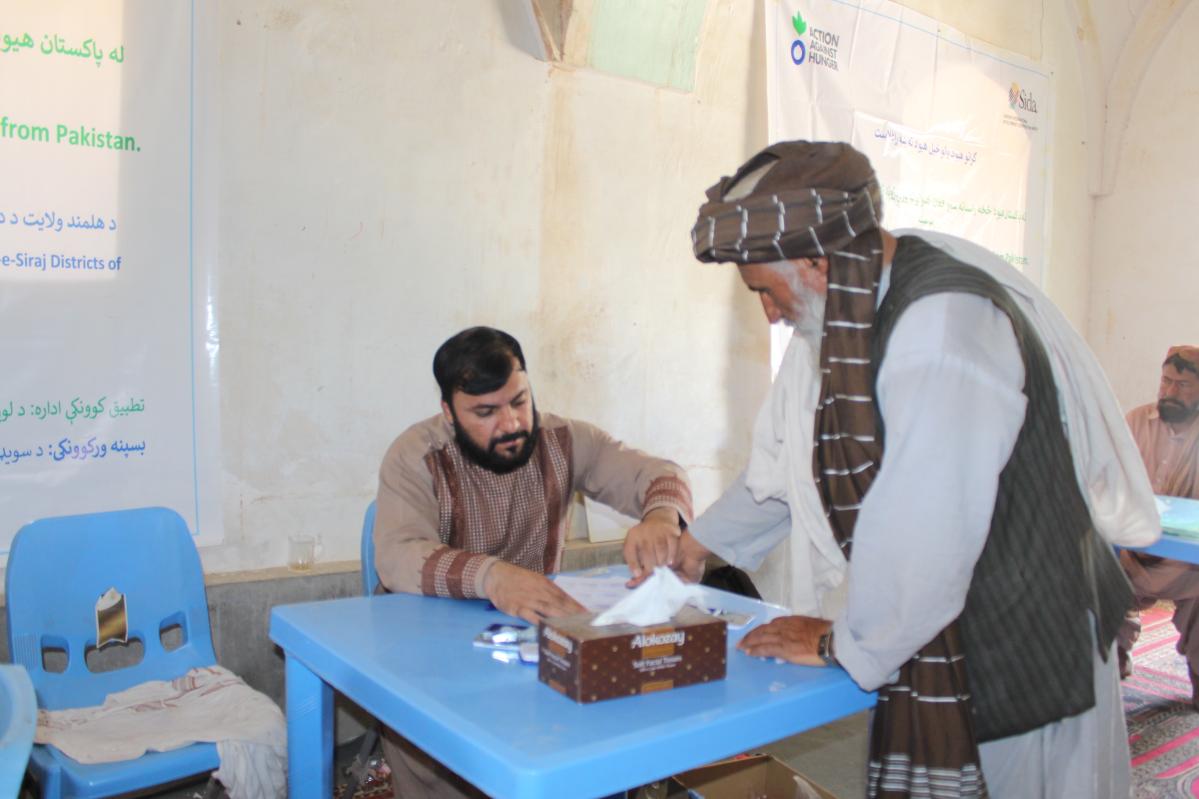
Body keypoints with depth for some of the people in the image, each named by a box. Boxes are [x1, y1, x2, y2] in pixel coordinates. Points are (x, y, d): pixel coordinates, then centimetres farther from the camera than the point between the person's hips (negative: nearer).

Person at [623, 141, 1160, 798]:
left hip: (1020, 648, -7)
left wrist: (846, 645, -13)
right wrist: (695, 543, 12)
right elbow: (788, 459, 14)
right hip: (917, 637, 8)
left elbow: (923, 531, -28)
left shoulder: (946, 324, -27)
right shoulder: (843, 313, 3)